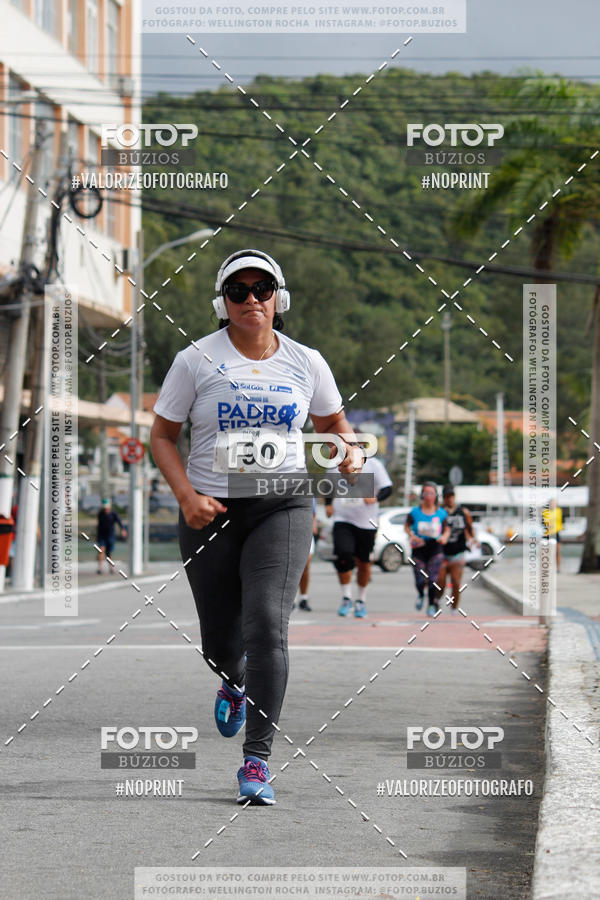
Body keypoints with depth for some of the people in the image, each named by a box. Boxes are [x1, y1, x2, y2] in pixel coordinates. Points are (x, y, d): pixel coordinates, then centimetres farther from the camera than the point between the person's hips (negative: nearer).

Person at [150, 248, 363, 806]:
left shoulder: (306, 362, 6)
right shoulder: (197, 360, 0)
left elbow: (333, 424, 21)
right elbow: (161, 435, 4)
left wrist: (349, 452, -3)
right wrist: (186, 495, -12)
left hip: (282, 508, 0)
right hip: (211, 510, 0)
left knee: (267, 625, -19)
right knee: (221, 643, 7)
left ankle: (257, 760, -15)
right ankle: (235, 682, 48)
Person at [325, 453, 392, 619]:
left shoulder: (373, 464, -3)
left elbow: (387, 488, -5)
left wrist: (376, 498, -26)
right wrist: (328, 503, 10)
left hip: (366, 522, -1)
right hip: (342, 520, 1)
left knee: (363, 563, 7)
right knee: (343, 557, -18)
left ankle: (361, 600, 27)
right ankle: (346, 598, -2)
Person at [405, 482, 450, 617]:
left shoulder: (441, 513, 2)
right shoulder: (415, 512, 0)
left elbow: (447, 529, 12)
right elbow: (407, 526, 12)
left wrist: (444, 537, -9)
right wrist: (412, 535, -8)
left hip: (435, 548, 0)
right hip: (419, 548, 0)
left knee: (433, 579, -9)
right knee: (420, 581, -3)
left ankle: (432, 605, 9)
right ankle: (420, 595, 33)